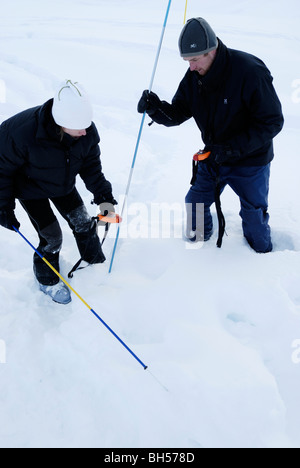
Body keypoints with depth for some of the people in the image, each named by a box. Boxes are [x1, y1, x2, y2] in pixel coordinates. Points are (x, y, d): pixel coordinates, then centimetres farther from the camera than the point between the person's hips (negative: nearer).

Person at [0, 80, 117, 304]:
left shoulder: (88, 131, -24)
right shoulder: (22, 132, -38)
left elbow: (91, 165, -7)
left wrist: (103, 195, -17)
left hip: (63, 185, 5)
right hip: (30, 189, -4)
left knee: (84, 223, 9)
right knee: (52, 238, -5)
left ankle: (97, 264, 38)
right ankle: (47, 280, 25)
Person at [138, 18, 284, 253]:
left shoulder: (250, 71, -27)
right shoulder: (194, 76, -8)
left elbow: (272, 121, -23)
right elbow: (177, 114, -4)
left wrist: (234, 148, -29)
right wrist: (156, 108, -26)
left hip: (250, 162, -5)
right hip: (212, 156, 5)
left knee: (254, 215, 11)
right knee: (195, 204, 15)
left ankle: (262, 256, 41)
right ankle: (199, 243, 44)